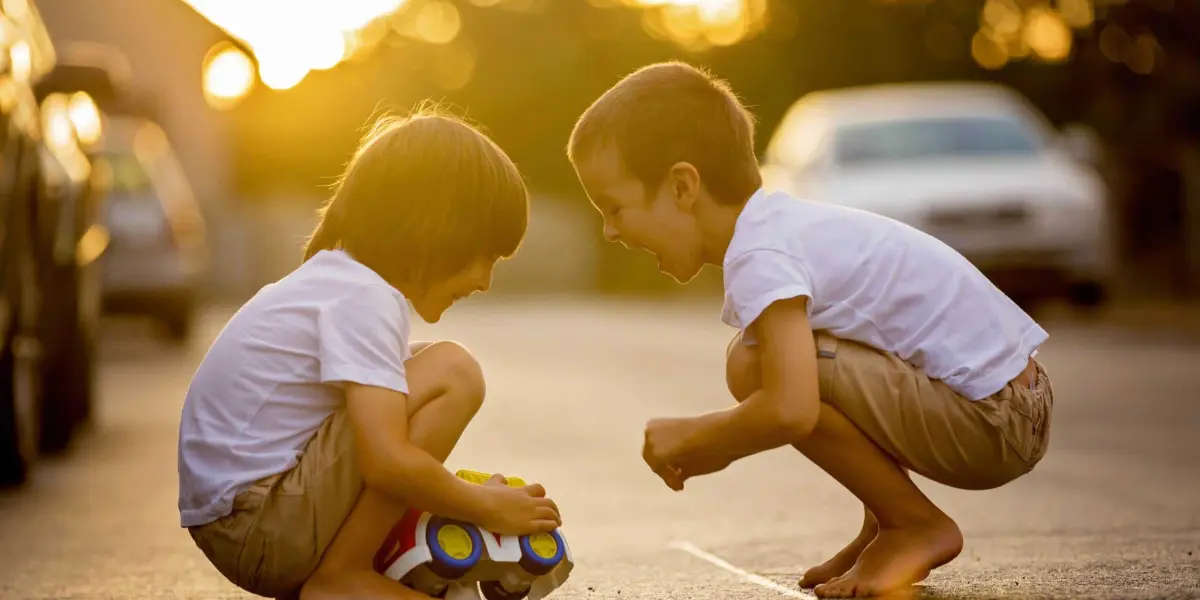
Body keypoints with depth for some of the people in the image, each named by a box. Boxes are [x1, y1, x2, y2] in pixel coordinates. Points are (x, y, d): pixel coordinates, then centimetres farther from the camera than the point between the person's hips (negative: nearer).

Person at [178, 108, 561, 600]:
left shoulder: (331, 276, 16)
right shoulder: (367, 299, -15)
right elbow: (387, 463, -25)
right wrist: (487, 508, -10)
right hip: (260, 525, -10)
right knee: (452, 374, -15)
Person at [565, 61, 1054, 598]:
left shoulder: (760, 257, -19)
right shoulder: (780, 224, 13)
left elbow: (789, 409, -32)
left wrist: (690, 438, -13)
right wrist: (717, 448, 10)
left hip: (992, 425, -10)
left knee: (754, 368, -20)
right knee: (768, 355, 18)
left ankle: (917, 525, -5)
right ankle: (886, 526, 17)